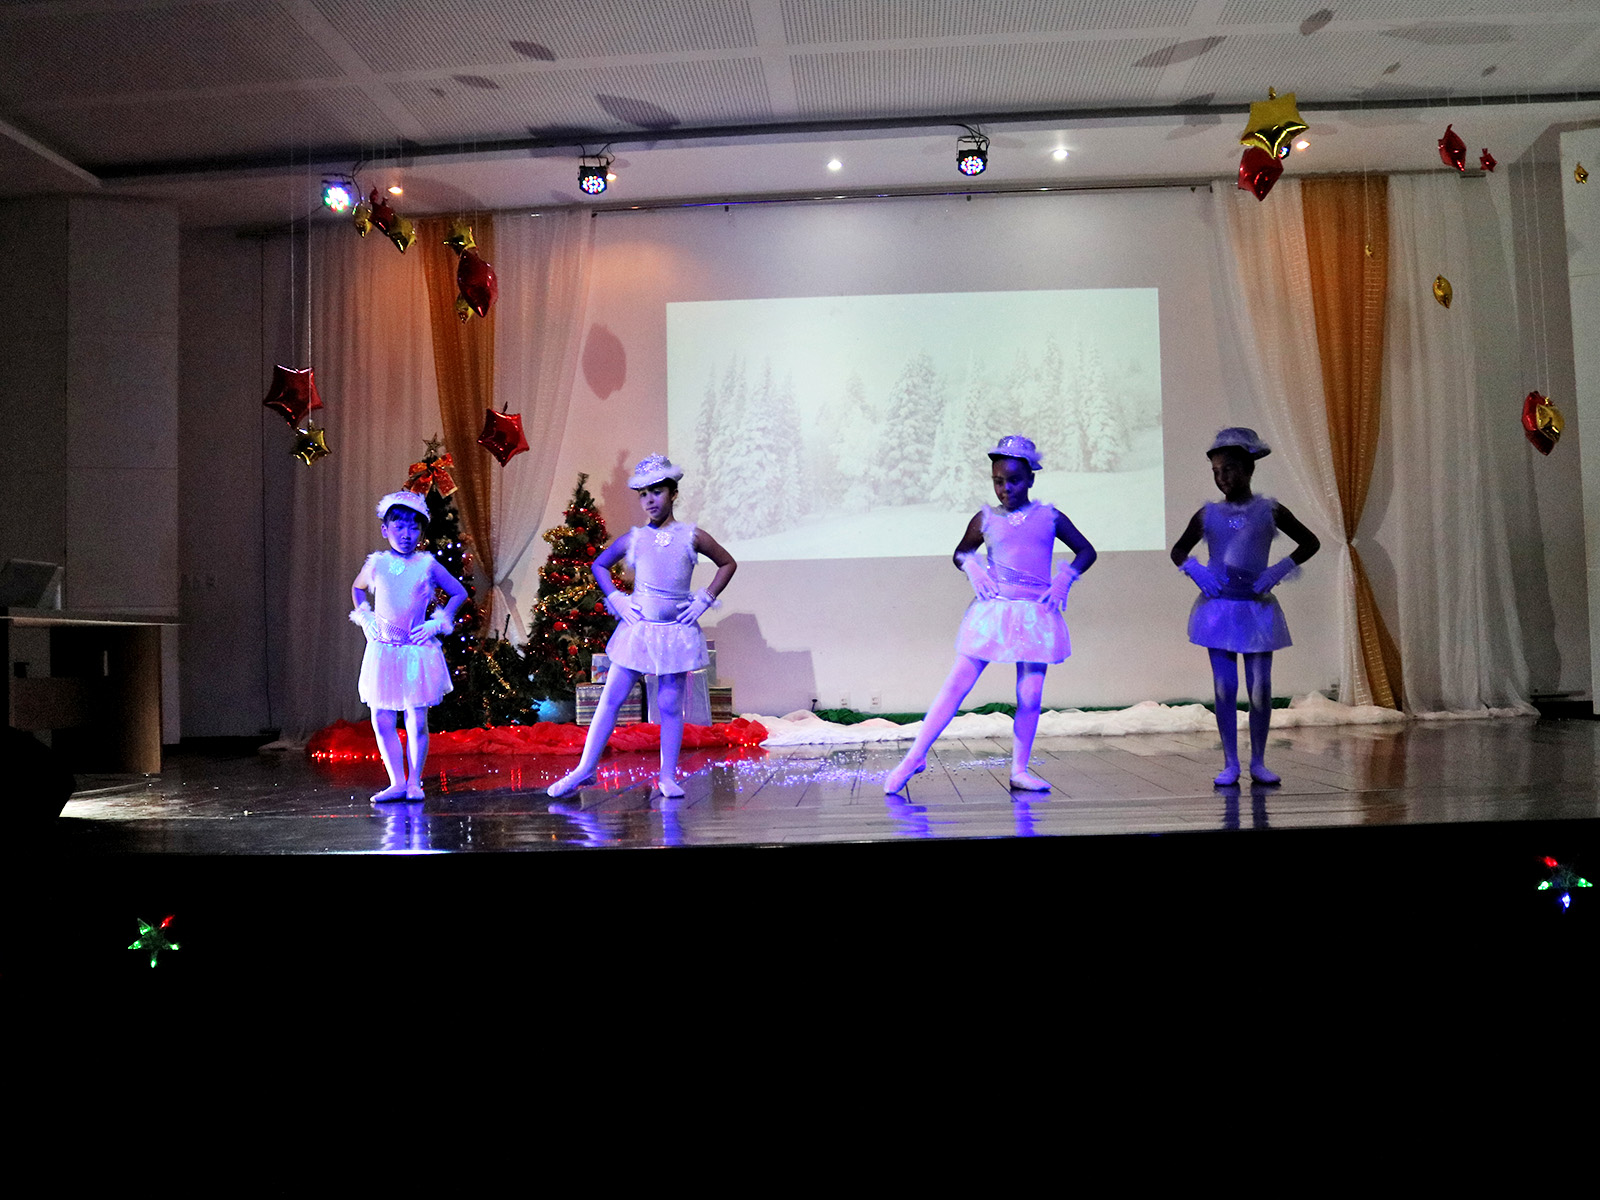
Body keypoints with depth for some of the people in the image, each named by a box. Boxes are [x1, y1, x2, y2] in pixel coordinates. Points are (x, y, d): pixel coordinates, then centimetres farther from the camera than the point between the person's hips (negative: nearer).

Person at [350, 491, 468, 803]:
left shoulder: (427, 564, 0)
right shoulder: (376, 563, 5)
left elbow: (460, 593, 9)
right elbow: (357, 588, 26)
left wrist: (438, 622, 0)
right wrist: (366, 619, 12)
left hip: (418, 652, -2)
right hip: (382, 652, 2)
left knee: (417, 722, -1)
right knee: (382, 721, 0)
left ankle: (414, 782, 11)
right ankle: (397, 782, 11)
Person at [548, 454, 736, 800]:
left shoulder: (692, 537, 0)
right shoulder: (633, 538, 4)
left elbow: (728, 564, 11)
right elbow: (598, 565, 19)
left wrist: (705, 599, 0)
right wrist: (616, 599, 6)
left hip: (676, 631, -1)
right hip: (638, 628, 1)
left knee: (670, 705, 2)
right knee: (611, 698, 1)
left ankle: (667, 776, 12)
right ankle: (585, 768, 8)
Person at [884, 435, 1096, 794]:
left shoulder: (1049, 517, 5)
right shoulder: (985, 519, 5)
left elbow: (1086, 551, 14)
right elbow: (960, 552, 22)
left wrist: (1064, 579, -1)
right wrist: (973, 569, 1)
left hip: (1035, 614, 1)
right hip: (992, 612, 0)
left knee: (1030, 695, -1)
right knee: (958, 683, -5)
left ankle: (1019, 770, 14)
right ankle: (915, 756, 0)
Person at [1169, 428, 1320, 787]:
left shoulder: (1270, 511, 1)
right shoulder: (1207, 515, 5)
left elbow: (1310, 543, 7)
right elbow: (1178, 550, 17)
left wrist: (1280, 569, -7)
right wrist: (1194, 570, -3)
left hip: (1257, 608, -1)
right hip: (1218, 607, 1)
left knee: (1260, 689, 0)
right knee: (1225, 688, 0)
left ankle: (1258, 762, 13)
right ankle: (1230, 764, 8)